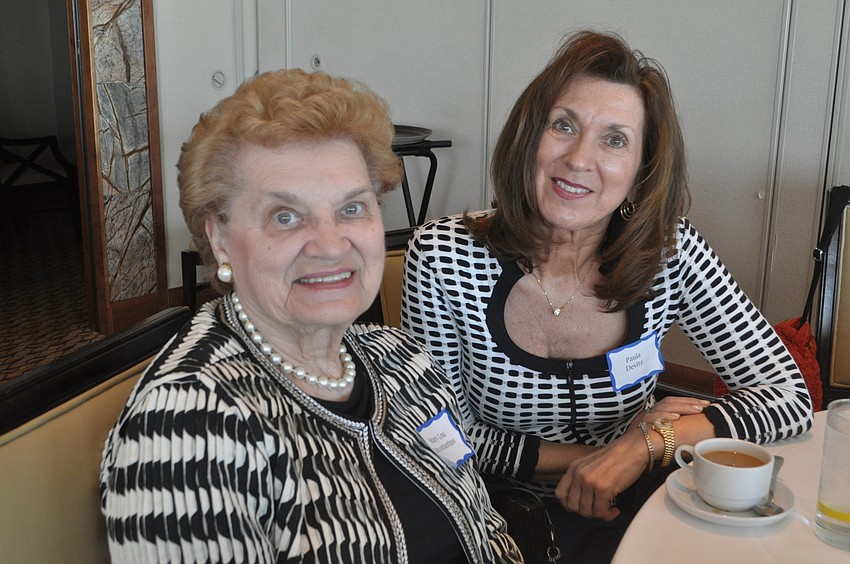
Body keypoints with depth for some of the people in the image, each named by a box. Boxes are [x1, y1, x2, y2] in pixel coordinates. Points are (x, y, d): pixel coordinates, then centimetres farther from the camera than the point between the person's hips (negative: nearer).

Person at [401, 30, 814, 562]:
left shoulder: (671, 254, -11)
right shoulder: (444, 258, -16)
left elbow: (789, 394, -8)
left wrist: (649, 443, -22)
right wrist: (581, 460, -15)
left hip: (629, 507, 3)